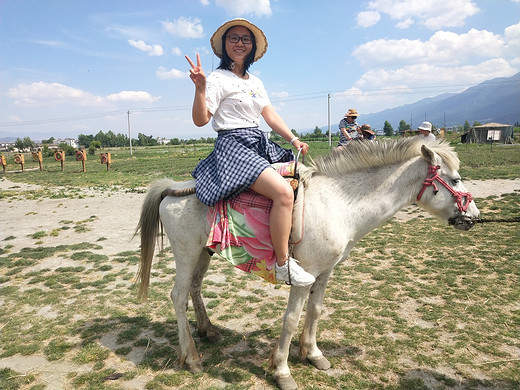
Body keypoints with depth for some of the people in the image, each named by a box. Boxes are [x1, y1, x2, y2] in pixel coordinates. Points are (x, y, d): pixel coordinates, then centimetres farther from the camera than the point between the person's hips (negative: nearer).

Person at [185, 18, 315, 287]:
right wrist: (200, 87, -26)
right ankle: (283, 264, -18)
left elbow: (271, 116, 17)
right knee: (283, 192, -29)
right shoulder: (218, 79, -3)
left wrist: (293, 139, 5)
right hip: (234, 147, -9)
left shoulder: (255, 82, 20)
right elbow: (200, 119, -12)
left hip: (260, 145, 9)